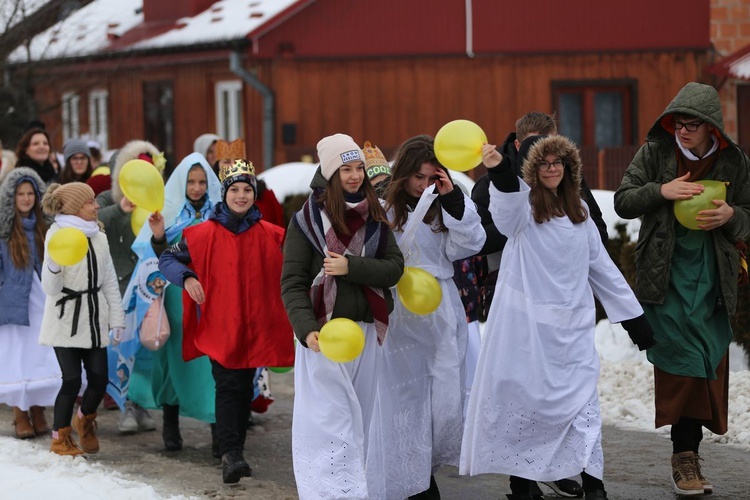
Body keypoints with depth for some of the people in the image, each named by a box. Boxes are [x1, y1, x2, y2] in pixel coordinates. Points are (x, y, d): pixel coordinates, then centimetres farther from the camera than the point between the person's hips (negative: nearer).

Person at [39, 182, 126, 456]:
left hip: (94, 318, 5)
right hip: (66, 318, -5)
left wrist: (116, 317, 9)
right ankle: (60, 437, 11)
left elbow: (109, 281, 13)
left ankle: (84, 419, 29)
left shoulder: (99, 237, 9)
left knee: (99, 379, -1)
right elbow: (50, 288, -11)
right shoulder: (57, 235, -9)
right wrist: (53, 265, -30)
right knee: (72, 380, -8)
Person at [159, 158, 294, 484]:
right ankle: (230, 454, -17)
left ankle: (234, 454, 21)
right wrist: (186, 278, -13)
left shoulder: (271, 235, 5)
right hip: (219, 326, -3)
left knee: (245, 390, 10)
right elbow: (168, 259, 5)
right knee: (228, 387, -13)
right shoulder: (204, 234, -1)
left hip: (255, 328, 3)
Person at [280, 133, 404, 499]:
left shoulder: (374, 218, 10)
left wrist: (351, 267, -15)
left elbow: (394, 268, 1)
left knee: (361, 423, 8)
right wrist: (306, 329, -19)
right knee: (330, 424, -9)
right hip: (325, 334, -4)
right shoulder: (307, 220, -2)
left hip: (367, 332, 4)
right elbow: (292, 283, -5)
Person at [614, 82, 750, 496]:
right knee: (682, 360, -10)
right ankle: (687, 455, -3)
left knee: (708, 363, 2)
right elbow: (623, 202, 1)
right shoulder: (655, 152, 0)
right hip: (665, 275, -3)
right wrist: (662, 190, -15)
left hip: (711, 276, 3)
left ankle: (685, 454, 11)